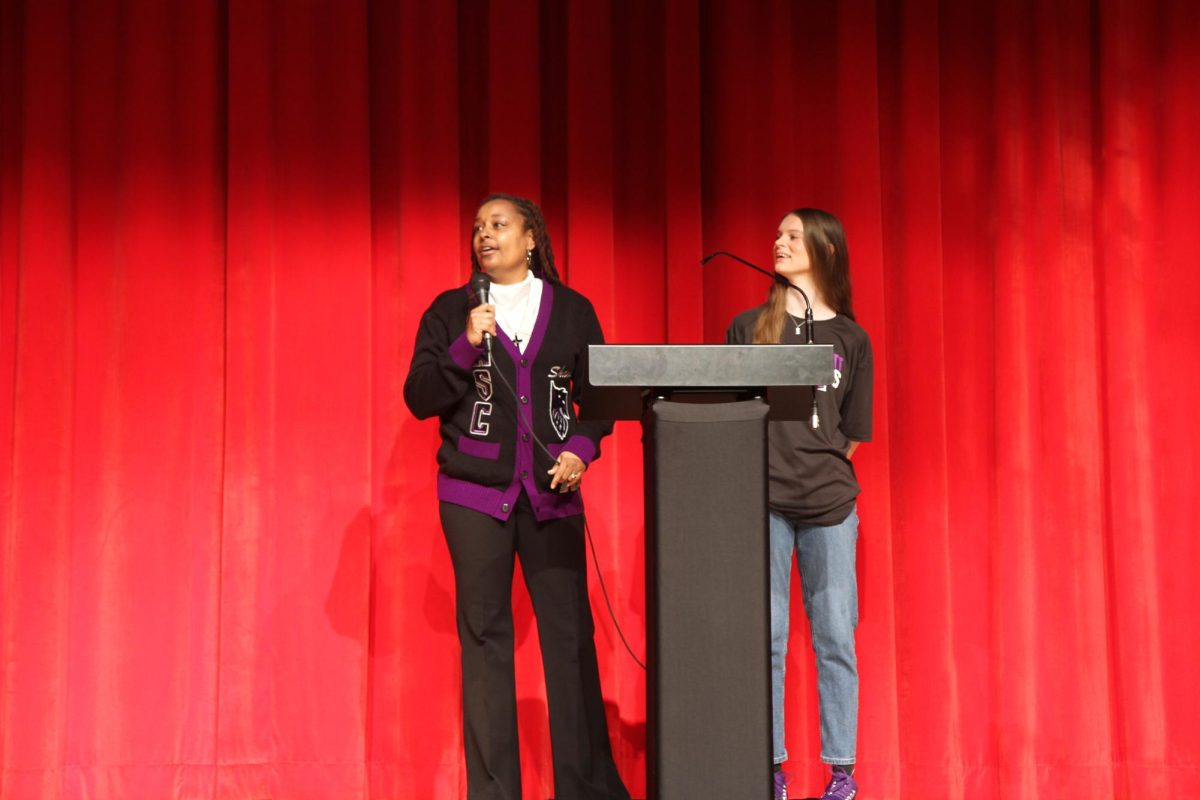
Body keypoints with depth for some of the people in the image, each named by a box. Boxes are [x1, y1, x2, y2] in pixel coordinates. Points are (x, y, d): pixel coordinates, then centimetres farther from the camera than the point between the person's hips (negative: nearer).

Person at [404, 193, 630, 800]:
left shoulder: (572, 310, 9)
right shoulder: (451, 311, 6)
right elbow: (419, 398, 0)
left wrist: (581, 450, -6)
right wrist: (466, 347, -13)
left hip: (552, 489, 0)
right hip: (475, 489, 0)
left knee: (570, 630, -4)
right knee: (484, 634, 0)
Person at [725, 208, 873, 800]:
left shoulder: (850, 339, 10)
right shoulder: (748, 328, 9)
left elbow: (851, 435, 13)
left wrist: (823, 466, 2)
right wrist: (766, 464, -1)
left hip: (828, 502, 0)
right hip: (761, 498, 0)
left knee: (835, 637, 1)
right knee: (765, 639, 0)